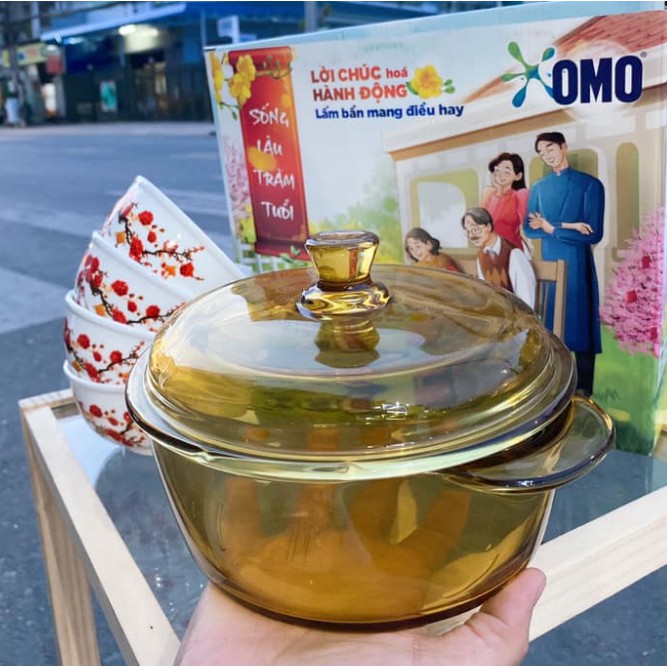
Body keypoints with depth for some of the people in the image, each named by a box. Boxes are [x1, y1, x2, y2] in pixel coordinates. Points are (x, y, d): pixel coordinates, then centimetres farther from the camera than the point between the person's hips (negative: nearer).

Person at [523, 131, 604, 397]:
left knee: (579, 325, 0)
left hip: (577, 265, -4)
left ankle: (582, 391, 9)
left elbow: (593, 234, -11)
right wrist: (567, 227, -13)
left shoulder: (590, 185, -4)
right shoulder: (538, 188, 11)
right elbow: (529, 229, 1)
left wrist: (552, 228, -11)